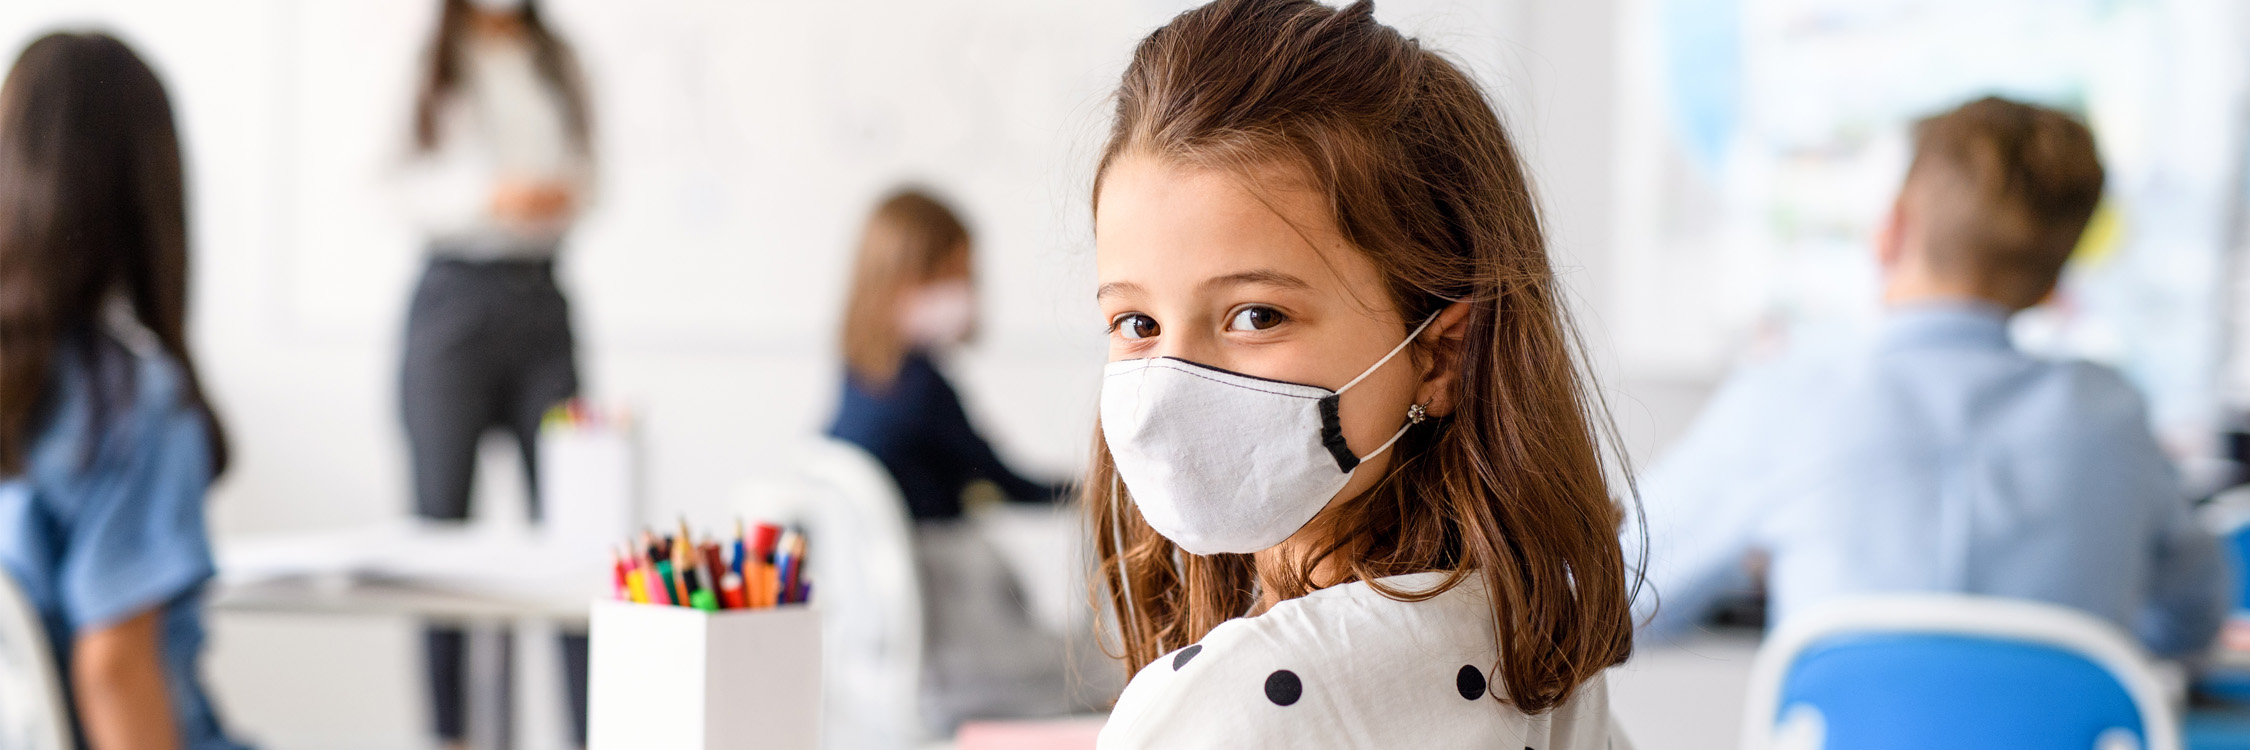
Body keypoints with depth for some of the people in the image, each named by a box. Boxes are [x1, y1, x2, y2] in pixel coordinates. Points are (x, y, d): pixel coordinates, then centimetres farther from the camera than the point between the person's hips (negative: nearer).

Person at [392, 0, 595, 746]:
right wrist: (488, 195, -18)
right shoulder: (425, 62, 2)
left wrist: (563, 195, -7)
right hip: (455, 298, -2)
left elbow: (585, 174, 15)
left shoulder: (558, 64, 13)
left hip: (540, 299, 3)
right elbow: (404, 186, -4)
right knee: (442, 516, 0)